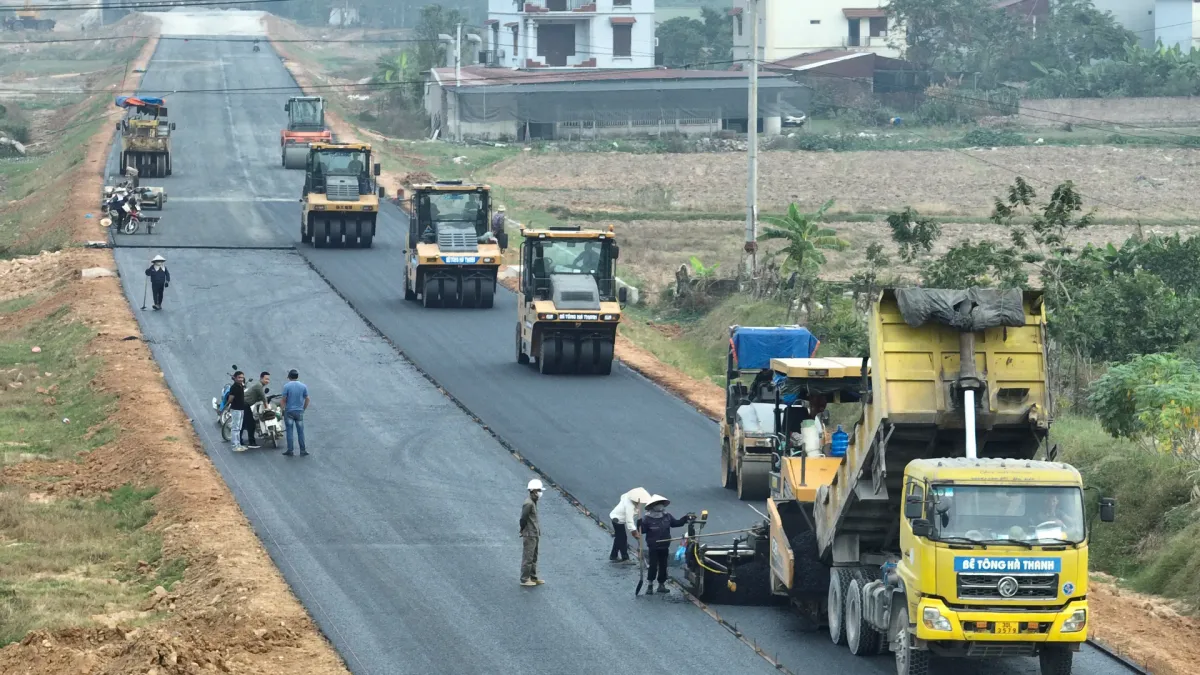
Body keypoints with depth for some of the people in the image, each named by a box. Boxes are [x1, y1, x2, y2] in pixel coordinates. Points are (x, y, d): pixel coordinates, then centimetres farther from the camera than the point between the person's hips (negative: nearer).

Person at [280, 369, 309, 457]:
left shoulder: (286, 386, -8)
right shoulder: (303, 386, 0)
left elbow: (284, 400, -9)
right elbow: (307, 399, 3)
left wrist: (283, 409, 4)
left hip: (289, 412, -2)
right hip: (299, 412, 2)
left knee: (289, 431, 4)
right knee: (300, 431, 7)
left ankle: (290, 450, 5)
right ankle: (302, 450, 8)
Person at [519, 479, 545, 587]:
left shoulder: (533, 503, 11)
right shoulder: (528, 504, -20)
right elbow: (523, 519, -21)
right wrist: (524, 530, -9)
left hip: (535, 535, 10)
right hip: (529, 535, -10)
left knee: (534, 558, 16)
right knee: (528, 558, -3)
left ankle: (533, 578, 25)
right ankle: (524, 579, 3)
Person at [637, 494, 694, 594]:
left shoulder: (667, 516, 3)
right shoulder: (647, 518, -12)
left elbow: (676, 523, 15)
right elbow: (641, 531, -15)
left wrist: (686, 519, 8)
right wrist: (640, 524, -34)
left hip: (664, 547, 5)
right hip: (653, 548, -5)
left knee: (663, 566, 11)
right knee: (653, 566, -6)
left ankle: (661, 585, 22)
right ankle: (650, 585, 7)